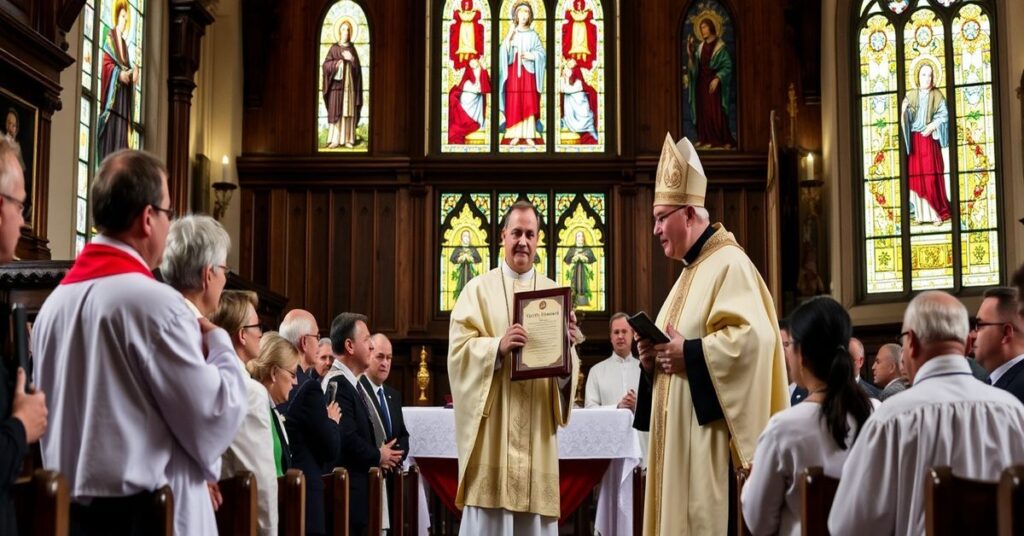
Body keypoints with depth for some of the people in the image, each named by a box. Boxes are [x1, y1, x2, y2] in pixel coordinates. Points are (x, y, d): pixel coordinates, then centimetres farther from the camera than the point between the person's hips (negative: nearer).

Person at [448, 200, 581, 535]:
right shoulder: (479, 289, 5)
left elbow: (568, 368, 5)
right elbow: (458, 349, -6)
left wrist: (566, 347, -17)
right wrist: (498, 346, -23)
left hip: (537, 430, 2)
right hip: (490, 429, -2)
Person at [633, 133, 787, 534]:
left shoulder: (728, 264, -11)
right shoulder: (692, 271, 20)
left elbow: (752, 337, -24)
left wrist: (689, 354, -19)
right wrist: (654, 356, 4)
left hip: (709, 431, -10)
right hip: (679, 433, 10)